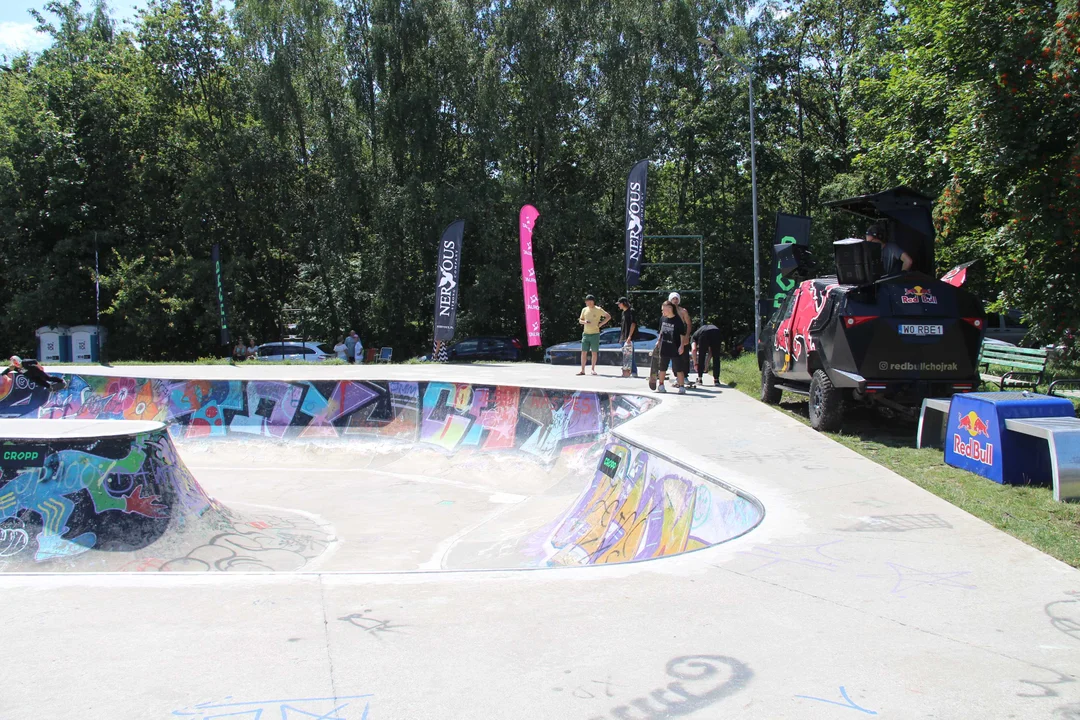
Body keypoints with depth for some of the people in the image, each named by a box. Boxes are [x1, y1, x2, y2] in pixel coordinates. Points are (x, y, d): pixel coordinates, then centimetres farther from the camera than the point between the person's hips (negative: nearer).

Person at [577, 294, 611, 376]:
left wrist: (601, 324, -8)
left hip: (595, 334, -3)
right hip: (585, 333, 3)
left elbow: (608, 316, -2)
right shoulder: (584, 309, 9)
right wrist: (584, 322, -7)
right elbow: (580, 320, 16)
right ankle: (582, 370, 0)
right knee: (583, 352, -2)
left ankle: (593, 369, 13)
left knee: (594, 352, 2)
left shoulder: (598, 310, -4)